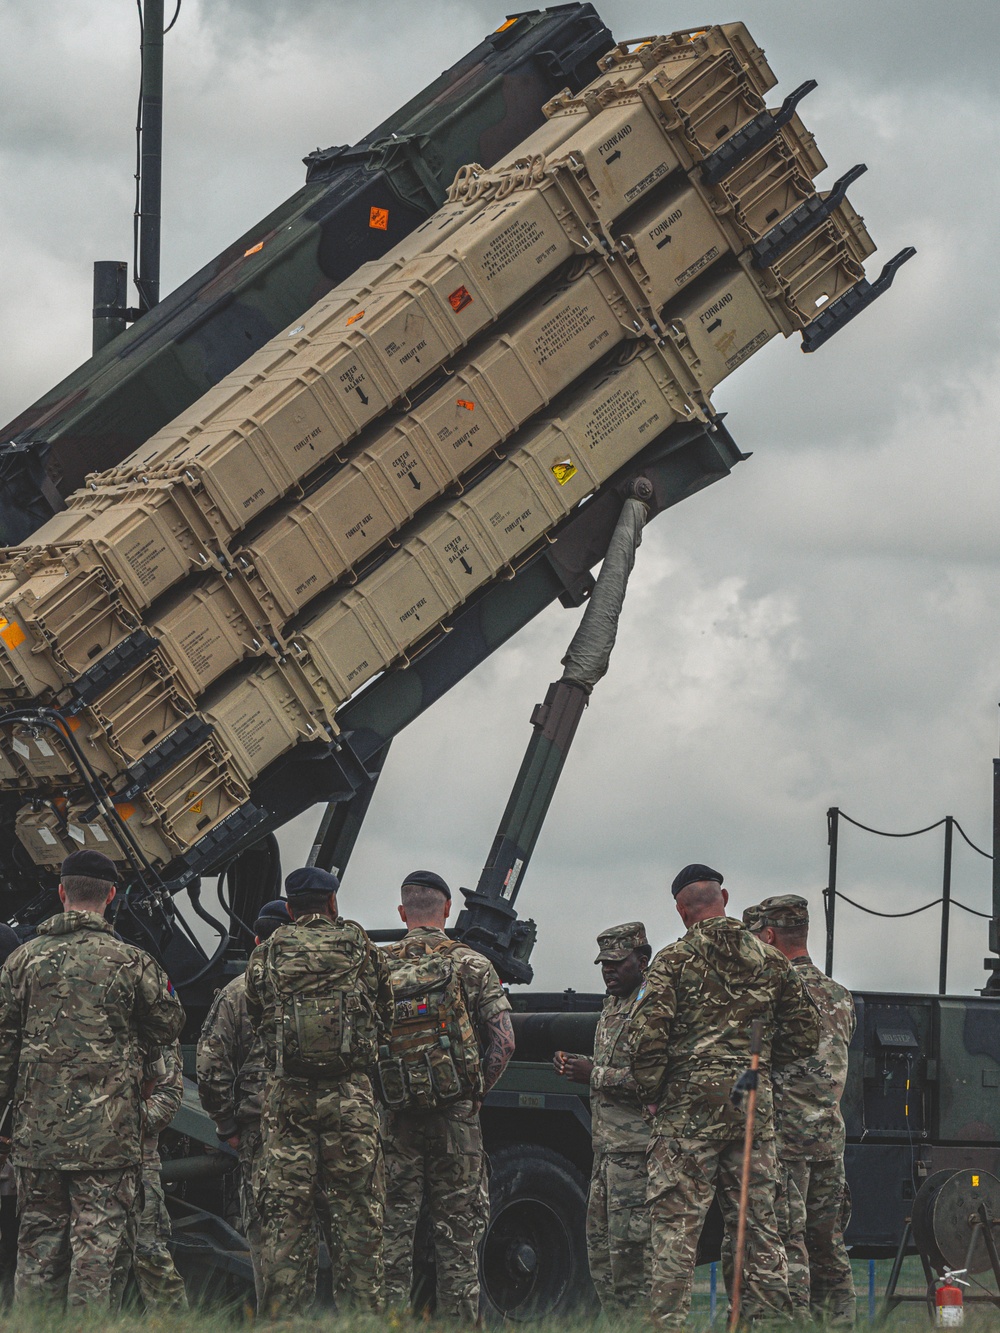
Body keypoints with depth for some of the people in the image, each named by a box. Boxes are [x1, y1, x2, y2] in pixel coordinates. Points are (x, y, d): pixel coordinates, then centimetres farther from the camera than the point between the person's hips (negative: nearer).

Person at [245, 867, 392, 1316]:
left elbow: (257, 1020, 9)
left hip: (286, 1095, 1)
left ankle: (281, 1316, 2)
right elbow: (384, 1019, 13)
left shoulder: (266, 957, 5)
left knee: (283, 1217, 3)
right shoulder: (360, 949, 5)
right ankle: (361, 1312, 3)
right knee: (356, 1218, 4)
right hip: (350, 1095, -1)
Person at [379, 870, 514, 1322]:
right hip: (455, 1120, -1)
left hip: (395, 1116, 1)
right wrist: (475, 1094, 6)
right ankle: (459, 1322, 4)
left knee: (392, 1230, 4)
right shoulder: (472, 966, 0)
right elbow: (503, 1042, -6)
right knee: (457, 1234, 4)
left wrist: (377, 1095, 10)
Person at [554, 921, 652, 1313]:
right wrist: (578, 1065, 13)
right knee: (599, 1239, 11)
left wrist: (593, 1075, -19)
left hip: (635, 1147, -10)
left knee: (628, 1241, -10)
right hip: (607, 1145, 10)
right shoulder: (612, 1008, 20)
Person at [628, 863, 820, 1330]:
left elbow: (646, 1033, -13)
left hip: (689, 1103, -4)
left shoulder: (675, 960, -5)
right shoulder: (770, 961, 10)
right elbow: (805, 1031, 13)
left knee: (675, 1220, -3)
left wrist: (651, 1093, 0)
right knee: (756, 1217, 10)